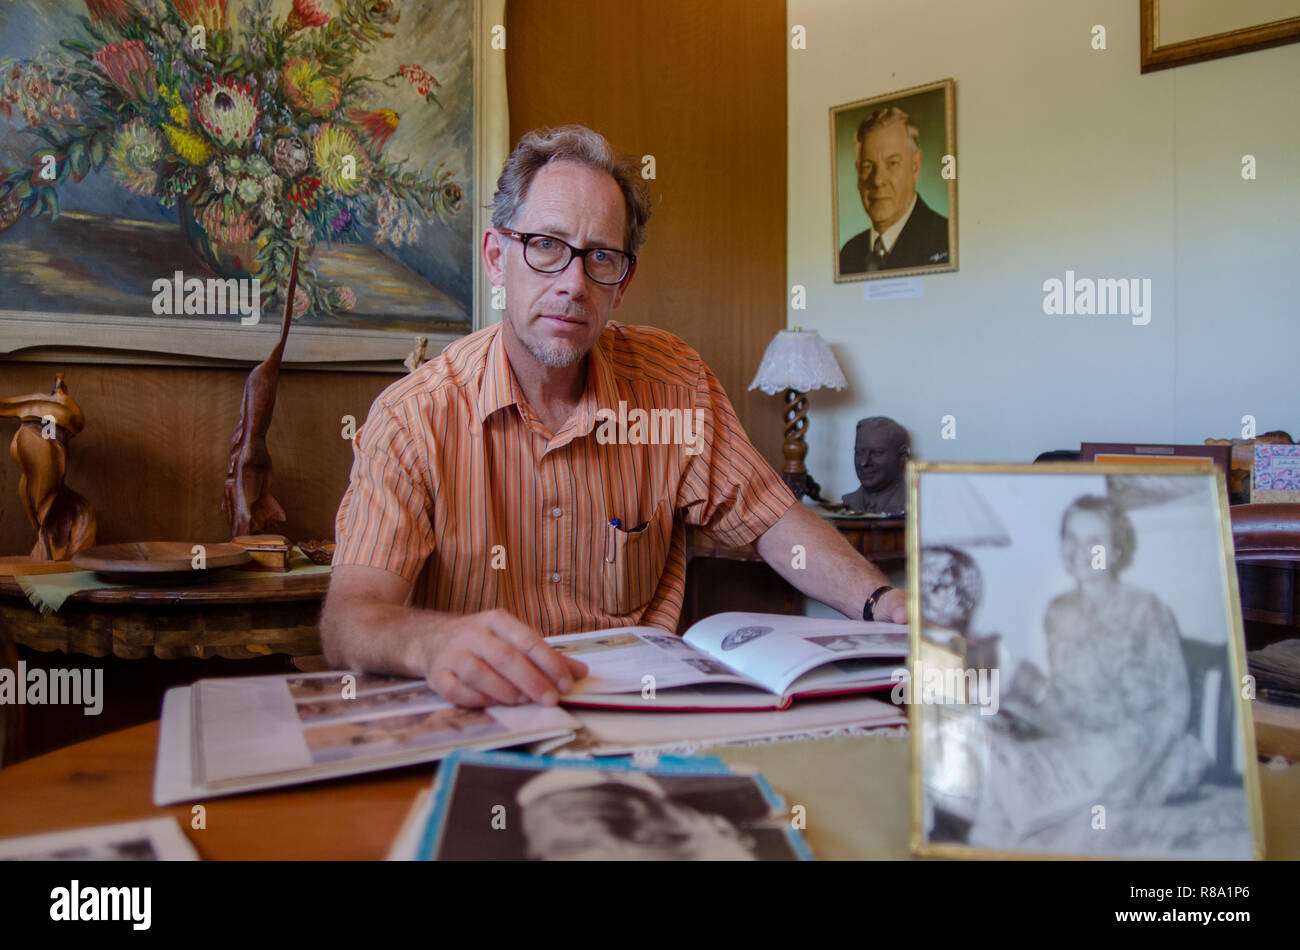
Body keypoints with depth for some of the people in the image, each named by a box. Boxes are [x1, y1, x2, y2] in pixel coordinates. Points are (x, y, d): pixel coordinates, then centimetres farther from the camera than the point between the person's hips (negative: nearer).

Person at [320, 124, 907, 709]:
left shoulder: (674, 384, -2)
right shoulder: (413, 418, -12)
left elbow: (771, 519, 3)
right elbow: (349, 618, -21)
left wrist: (881, 602, -16)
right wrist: (435, 642, -45)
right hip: (473, 724, -3)